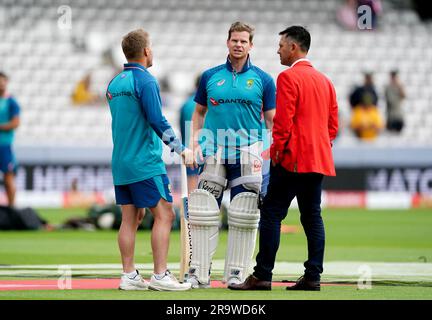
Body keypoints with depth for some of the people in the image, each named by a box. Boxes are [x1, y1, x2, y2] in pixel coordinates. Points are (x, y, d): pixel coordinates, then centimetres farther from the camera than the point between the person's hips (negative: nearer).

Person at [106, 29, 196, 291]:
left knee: (130, 218, 8)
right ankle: (160, 275, -10)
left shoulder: (115, 83, 14)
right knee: (164, 213, -5)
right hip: (145, 163, -8)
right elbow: (157, 122, -17)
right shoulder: (145, 80, -11)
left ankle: (129, 275, 7)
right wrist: (182, 149, -12)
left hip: (121, 162, 8)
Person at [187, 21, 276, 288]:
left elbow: (272, 120, 6)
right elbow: (199, 112, 17)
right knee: (204, 214, -3)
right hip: (213, 154, 1)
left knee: (244, 217, -1)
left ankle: (236, 273, 6)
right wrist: (195, 143, 3)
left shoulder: (263, 80, 5)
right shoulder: (210, 76, 10)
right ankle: (200, 273, 1)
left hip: (247, 155, -1)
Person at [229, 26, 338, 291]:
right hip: (319, 160, 8)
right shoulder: (324, 80, 16)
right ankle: (313, 277, 4)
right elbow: (333, 124, 17)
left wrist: (276, 152, -6)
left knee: (272, 214, -5)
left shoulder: (288, 77, -9)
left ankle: (262, 276, -7)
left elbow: (283, 121, -15)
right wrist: (320, 148, 18)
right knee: (312, 216, 8)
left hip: (293, 159, -8)